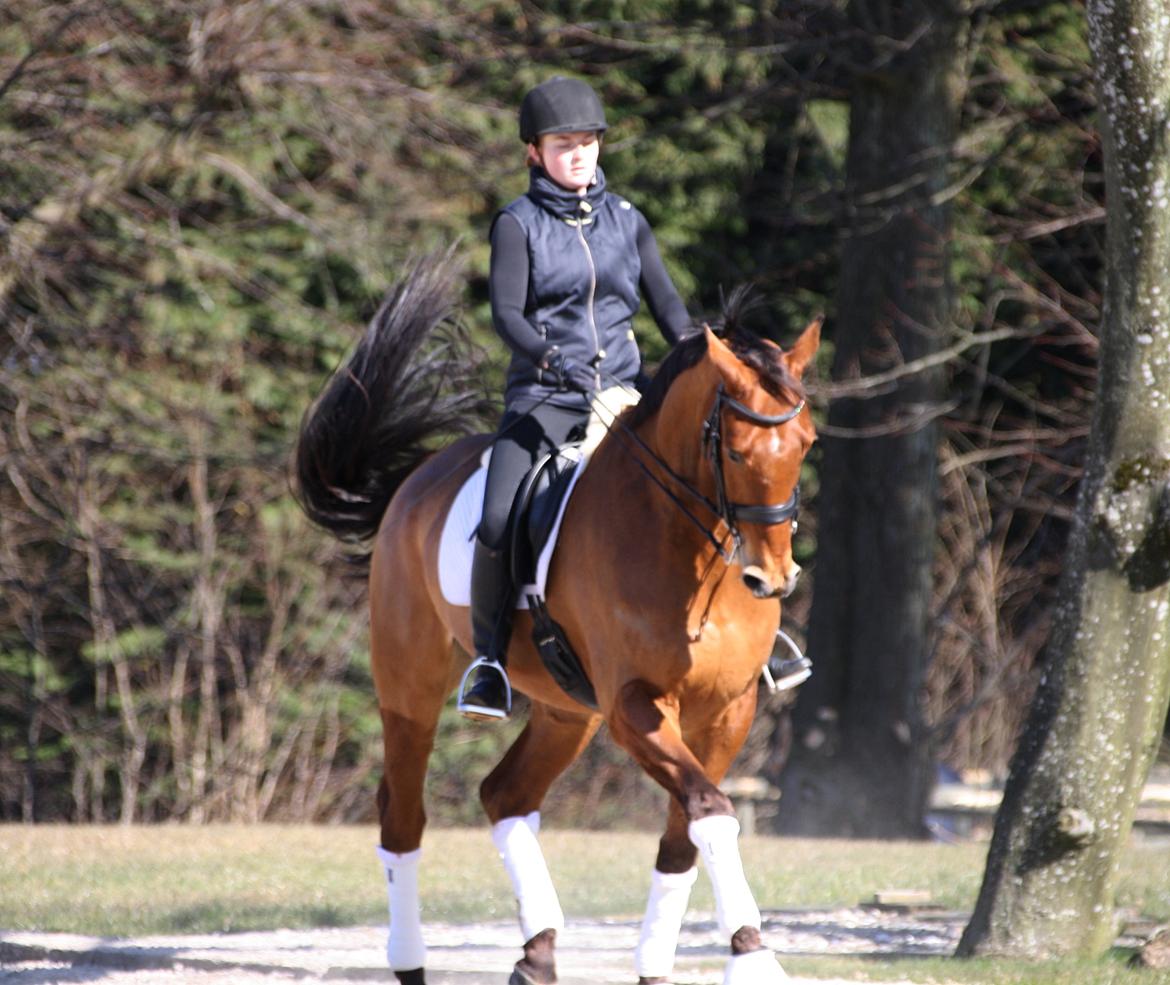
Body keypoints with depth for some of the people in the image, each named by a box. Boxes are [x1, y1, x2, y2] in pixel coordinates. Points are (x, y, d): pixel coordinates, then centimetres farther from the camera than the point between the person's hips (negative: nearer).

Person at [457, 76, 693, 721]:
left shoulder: (626, 221, 13)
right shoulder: (518, 224, 2)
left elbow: (667, 305, 13)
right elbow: (505, 311, -11)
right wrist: (550, 358, -29)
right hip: (543, 397, -3)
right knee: (499, 523, -25)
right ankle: (489, 657, -6)